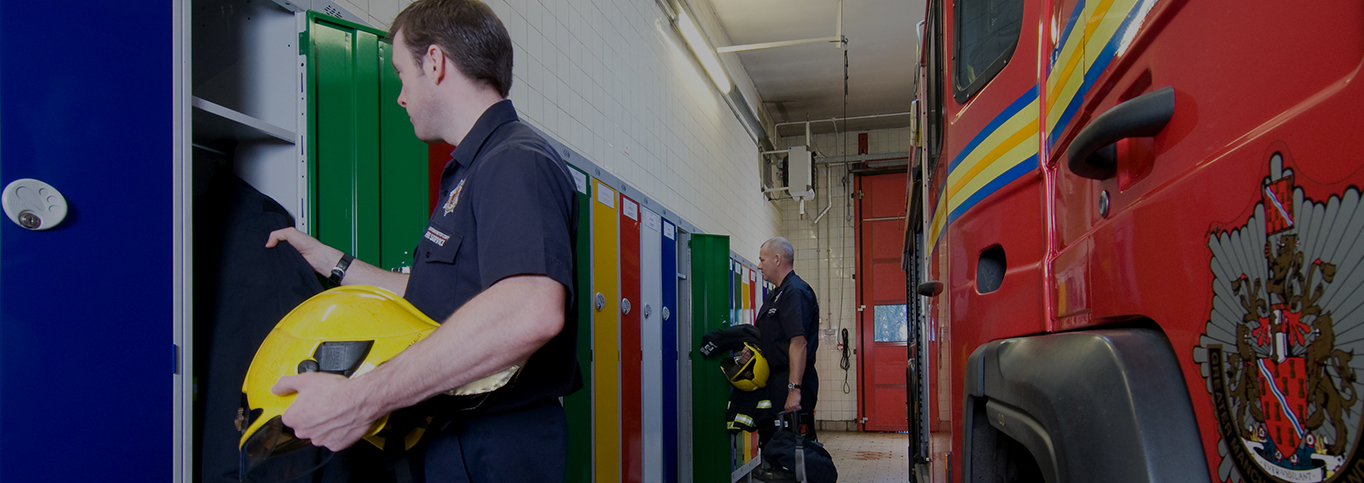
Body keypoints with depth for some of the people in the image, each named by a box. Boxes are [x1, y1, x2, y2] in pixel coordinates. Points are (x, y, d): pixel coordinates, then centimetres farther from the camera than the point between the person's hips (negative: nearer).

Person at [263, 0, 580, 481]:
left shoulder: (515, 162, -18)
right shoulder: (473, 171, 18)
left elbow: (532, 309, -37)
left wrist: (361, 400, -35)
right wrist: (330, 261, 27)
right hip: (448, 441, 10)